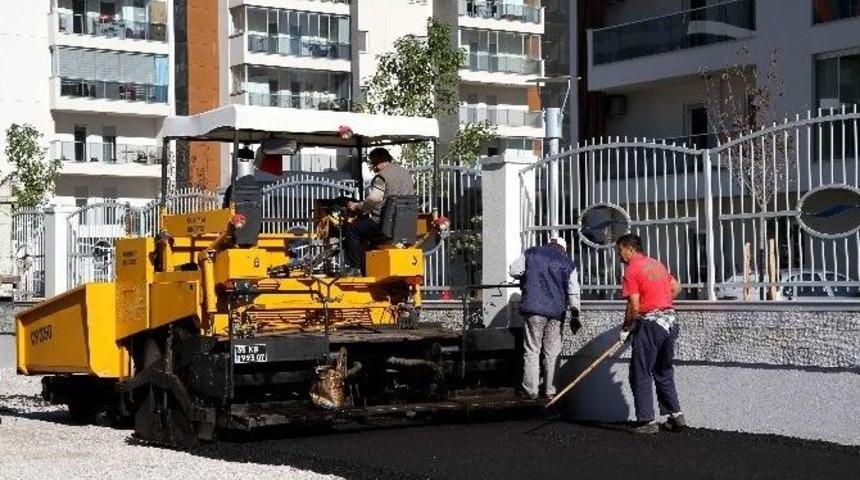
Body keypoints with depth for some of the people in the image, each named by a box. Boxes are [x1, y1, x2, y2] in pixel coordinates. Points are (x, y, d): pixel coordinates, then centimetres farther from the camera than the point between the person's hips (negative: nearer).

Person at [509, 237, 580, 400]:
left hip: (534, 308, -1)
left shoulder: (531, 254, 6)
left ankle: (530, 389, 2)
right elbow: (573, 292, 6)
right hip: (556, 312, 1)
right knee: (552, 352, 7)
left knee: (532, 350, 3)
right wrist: (575, 313, 13)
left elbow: (514, 271, 5)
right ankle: (550, 390, 9)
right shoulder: (568, 264, 8)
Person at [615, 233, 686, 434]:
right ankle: (676, 415, 17)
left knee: (641, 374, 0)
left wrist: (626, 329, -4)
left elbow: (634, 307, -16)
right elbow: (676, 287, 20)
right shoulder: (657, 264, 13)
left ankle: (647, 421, -2)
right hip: (669, 321, 8)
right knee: (664, 372, 18)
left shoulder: (632, 270, -11)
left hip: (650, 324, -8)